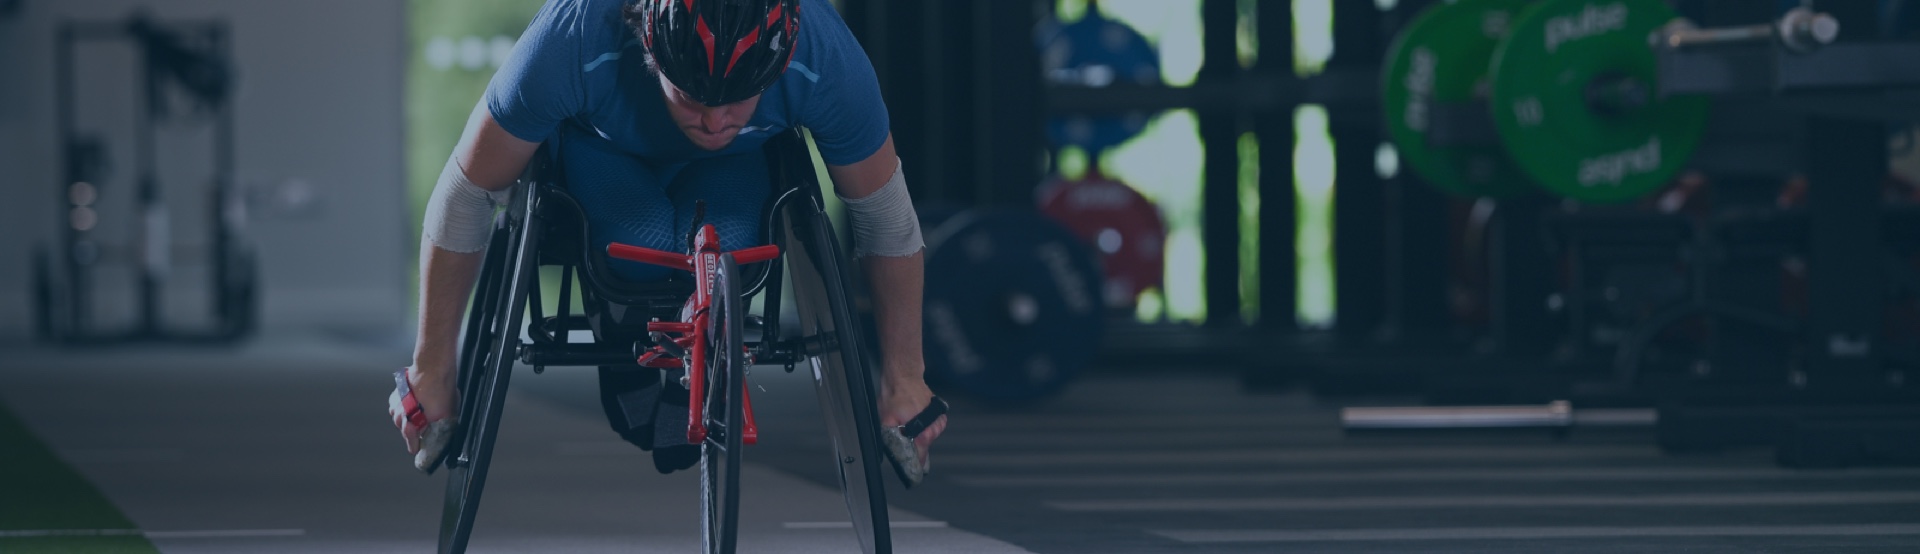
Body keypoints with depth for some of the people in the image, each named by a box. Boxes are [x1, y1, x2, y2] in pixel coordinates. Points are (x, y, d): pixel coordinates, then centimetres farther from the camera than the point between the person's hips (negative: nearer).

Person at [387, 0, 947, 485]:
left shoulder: (827, 58, -38)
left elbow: (886, 217, -20)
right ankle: (624, 368, 3)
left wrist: (903, 382, -12)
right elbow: (465, 193, -28)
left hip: (737, 164, 1)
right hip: (603, 148, -1)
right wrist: (432, 370, -21)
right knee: (644, 246, -31)